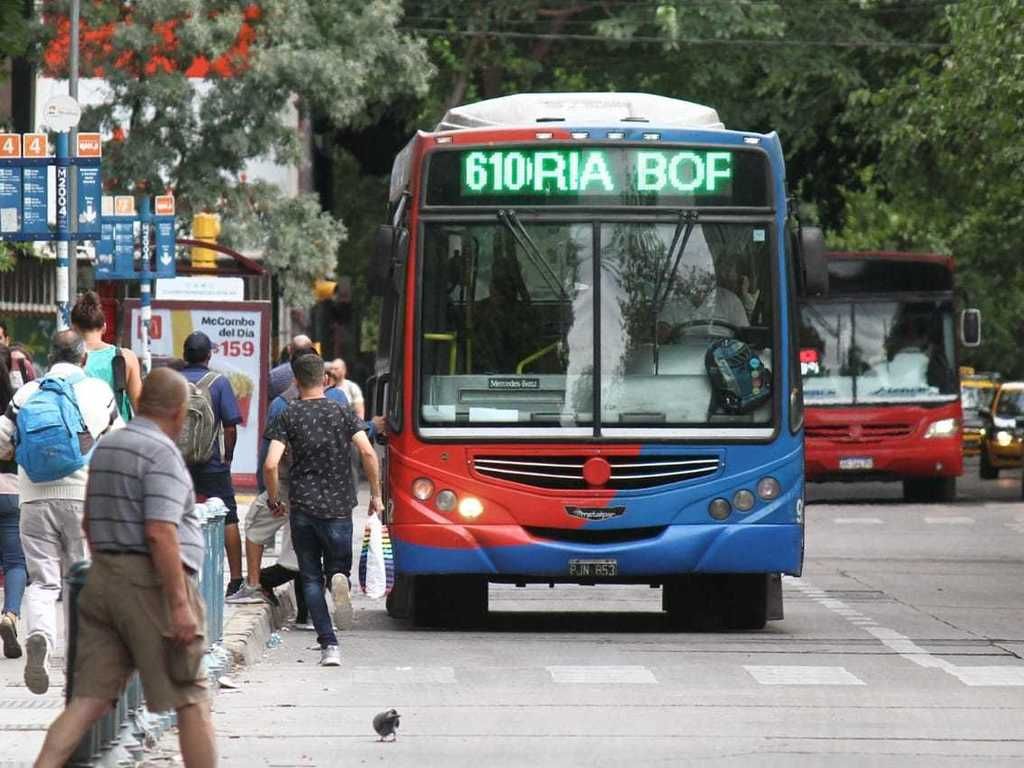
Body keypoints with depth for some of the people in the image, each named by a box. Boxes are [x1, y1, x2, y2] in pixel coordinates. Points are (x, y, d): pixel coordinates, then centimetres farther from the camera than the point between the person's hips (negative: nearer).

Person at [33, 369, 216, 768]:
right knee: (192, 698, 4)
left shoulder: (105, 447, 14)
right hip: (152, 583, -8)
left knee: (89, 700, 3)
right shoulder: (161, 452, -13)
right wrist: (180, 604, -20)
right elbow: (160, 532, -21)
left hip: (102, 577, 8)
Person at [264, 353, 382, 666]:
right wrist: (376, 494, 2)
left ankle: (329, 645, -4)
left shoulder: (288, 416, 0)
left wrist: (274, 499, 7)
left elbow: (271, 465, -9)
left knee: (311, 578, 7)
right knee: (338, 567, 14)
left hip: (302, 508, -1)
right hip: (338, 508, 1)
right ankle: (340, 580, -25)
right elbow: (368, 453, -8)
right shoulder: (342, 412, 3)